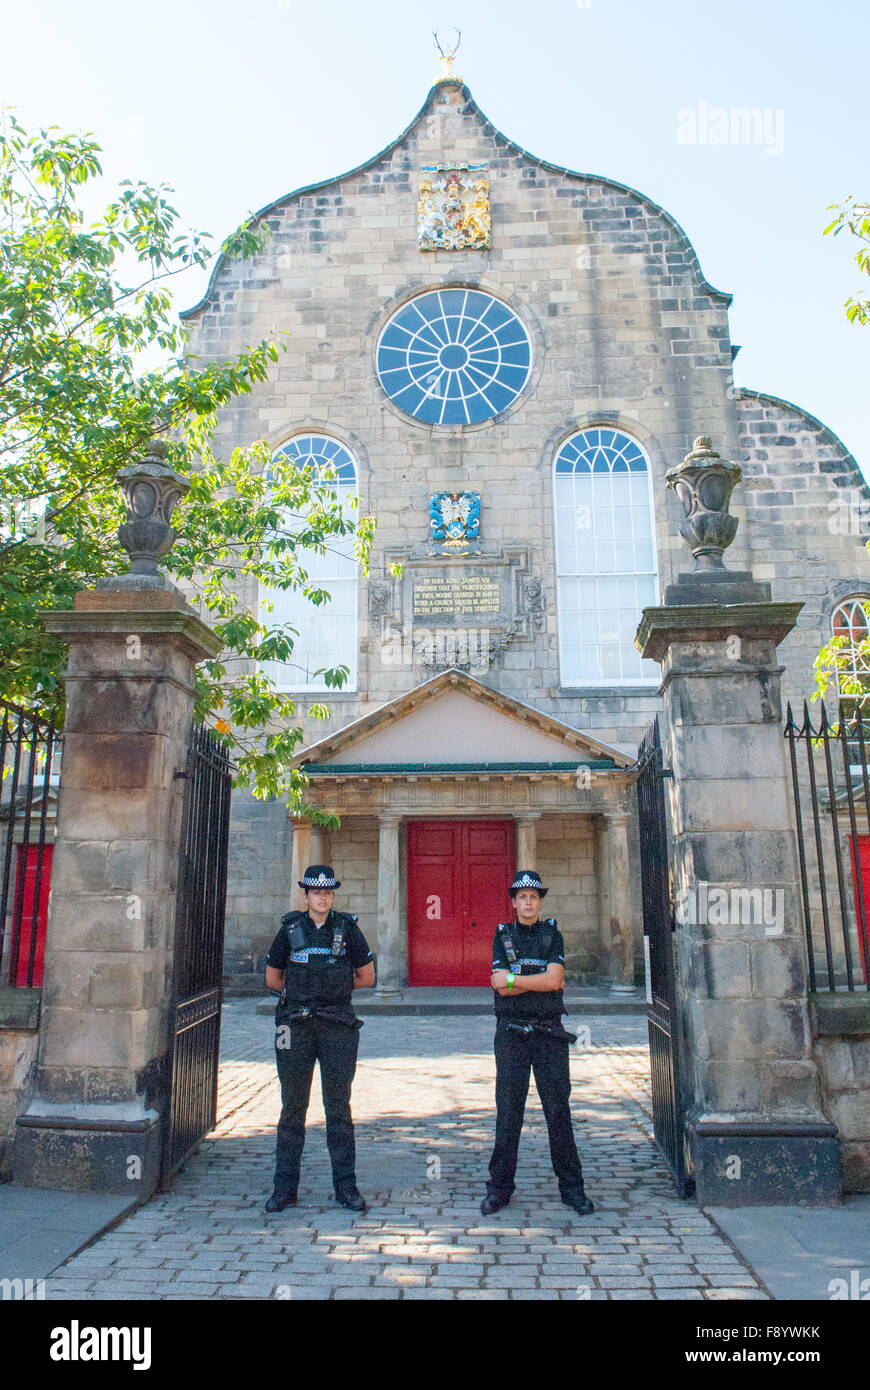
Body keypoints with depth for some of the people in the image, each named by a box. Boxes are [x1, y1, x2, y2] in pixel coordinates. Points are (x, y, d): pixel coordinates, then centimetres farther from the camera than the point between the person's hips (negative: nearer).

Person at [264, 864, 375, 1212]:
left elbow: (366, 977, 8)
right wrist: (301, 991, 10)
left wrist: (335, 987, 10)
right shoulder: (290, 929, 4)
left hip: (337, 1024, -1)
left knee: (338, 1107, 5)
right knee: (292, 1107, 6)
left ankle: (346, 1185, 14)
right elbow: (272, 978, 13)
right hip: (295, 1024, 1)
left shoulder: (347, 928, 2)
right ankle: (284, 1187, 17)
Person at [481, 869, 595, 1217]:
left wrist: (513, 980, -10)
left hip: (549, 1032, 0)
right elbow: (502, 986, -7)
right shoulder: (502, 935, 5)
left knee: (558, 1111, 3)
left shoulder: (552, 935, 5)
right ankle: (499, 1187, 16)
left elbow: (553, 978, -11)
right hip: (512, 1033, 0)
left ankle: (572, 1187, 16)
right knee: (508, 1112, 5)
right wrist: (543, 982, -10)